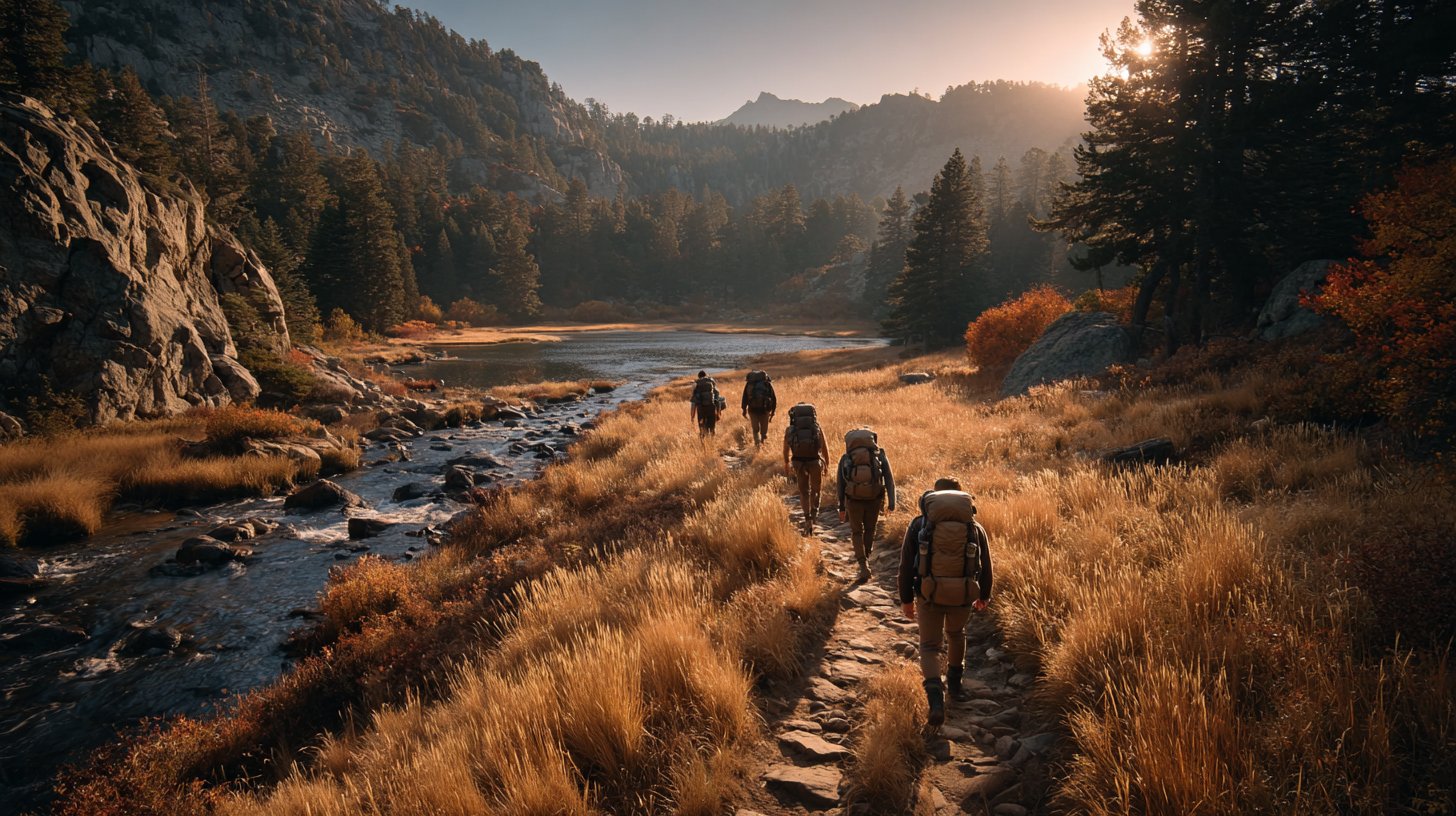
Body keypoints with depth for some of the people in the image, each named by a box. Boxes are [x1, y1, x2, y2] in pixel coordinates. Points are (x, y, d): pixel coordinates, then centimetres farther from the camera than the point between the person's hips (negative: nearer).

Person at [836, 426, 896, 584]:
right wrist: (892, 503, -6)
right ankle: (864, 558, 35)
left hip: (853, 500, 0)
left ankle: (864, 567, 1)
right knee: (869, 530, 24)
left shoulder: (846, 459, 9)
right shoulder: (880, 456, 7)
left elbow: (841, 484, 10)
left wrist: (842, 507, 17)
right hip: (874, 499, 0)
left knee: (857, 532, 15)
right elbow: (889, 479, -2)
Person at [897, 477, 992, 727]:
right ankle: (954, 683, 41)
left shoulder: (919, 524, 4)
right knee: (956, 634, 31)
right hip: (963, 594, 2)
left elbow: (906, 564, 2)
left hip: (929, 593, -2)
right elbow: (986, 565, 14)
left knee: (930, 646, 9)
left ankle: (935, 695, -13)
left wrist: (906, 599, 11)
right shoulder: (974, 526, 8)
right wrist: (983, 596, 29)